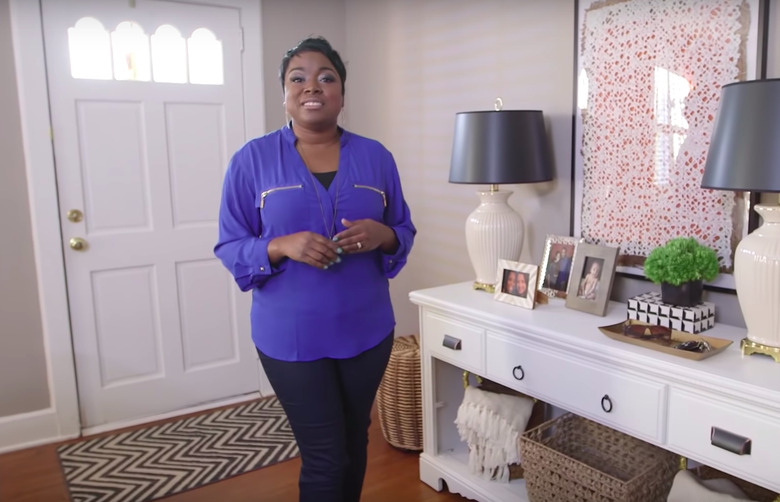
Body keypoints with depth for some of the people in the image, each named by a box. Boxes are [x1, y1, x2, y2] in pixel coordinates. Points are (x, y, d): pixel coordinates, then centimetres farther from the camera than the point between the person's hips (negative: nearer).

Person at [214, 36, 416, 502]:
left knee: (354, 442, 19)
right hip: (291, 337, -3)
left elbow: (405, 232, 7)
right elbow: (230, 248, -4)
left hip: (366, 330, 3)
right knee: (325, 455, 3)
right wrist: (282, 246, -23)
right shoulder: (252, 159, -5)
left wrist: (382, 235, -16)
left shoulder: (376, 157, 2)